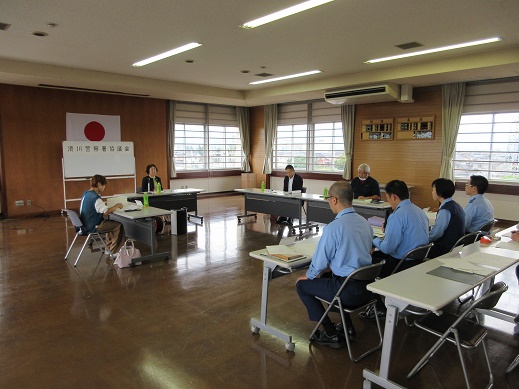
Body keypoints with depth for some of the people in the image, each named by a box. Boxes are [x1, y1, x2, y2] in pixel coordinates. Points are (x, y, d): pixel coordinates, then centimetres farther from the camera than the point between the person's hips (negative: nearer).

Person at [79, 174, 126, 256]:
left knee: (111, 222, 24)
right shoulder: (95, 197, -24)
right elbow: (106, 212, -32)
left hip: (86, 224, 10)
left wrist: (103, 204, 8)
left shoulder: (86, 193, 6)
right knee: (119, 226, -6)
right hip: (92, 227, -10)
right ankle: (114, 252, 4)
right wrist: (116, 206, -19)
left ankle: (109, 248, 30)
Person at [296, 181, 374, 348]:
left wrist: (308, 276, 9)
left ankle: (331, 334, 14)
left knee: (302, 285, 12)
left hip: (349, 291, -8)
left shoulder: (333, 228, -21)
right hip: (367, 286, 8)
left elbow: (320, 261, -13)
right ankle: (347, 326, 34)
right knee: (327, 276, 33)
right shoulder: (365, 222, 4)